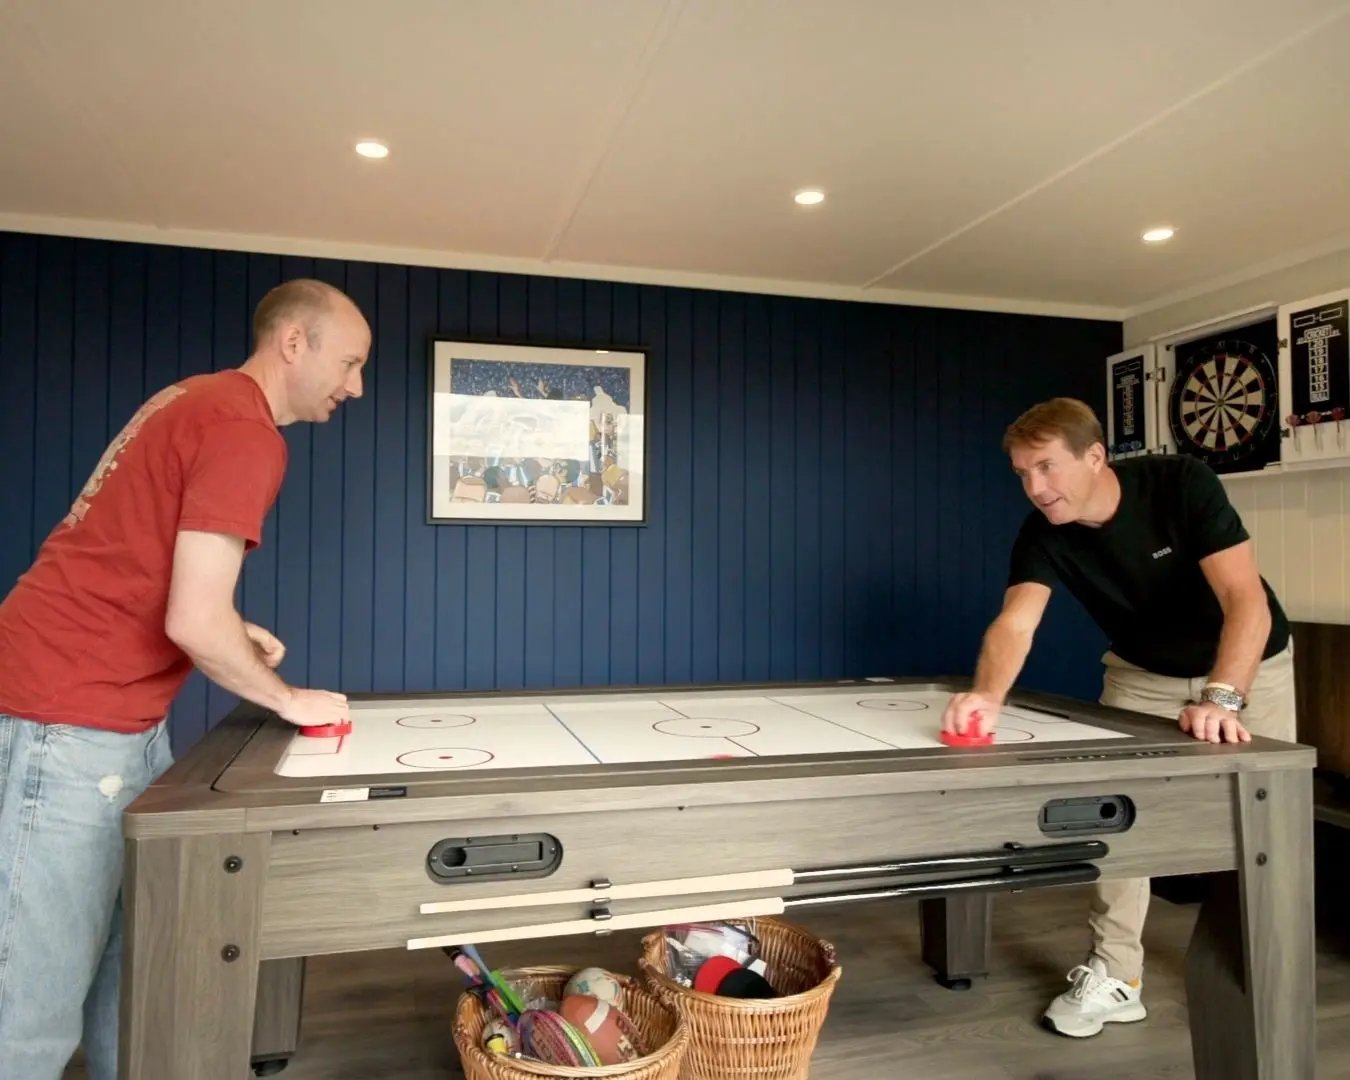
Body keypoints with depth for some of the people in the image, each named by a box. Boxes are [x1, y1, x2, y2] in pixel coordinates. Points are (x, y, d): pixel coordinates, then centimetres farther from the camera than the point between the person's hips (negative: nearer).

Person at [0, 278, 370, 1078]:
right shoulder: (245, 430, -18)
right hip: (68, 719, -10)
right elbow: (193, 624, -24)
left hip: (124, 718, 10)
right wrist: (289, 700, -7)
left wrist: (232, 631, 9)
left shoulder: (199, 401, 14)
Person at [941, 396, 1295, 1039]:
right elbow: (1015, 623, -37)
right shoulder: (1042, 536, -22)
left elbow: (1247, 599, -38)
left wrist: (1221, 698, -53)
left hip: (1248, 665, -2)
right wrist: (988, 695, -58)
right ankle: (1115, 975, 5)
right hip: (1143, 674, 2)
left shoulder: (1183, 484, -30)